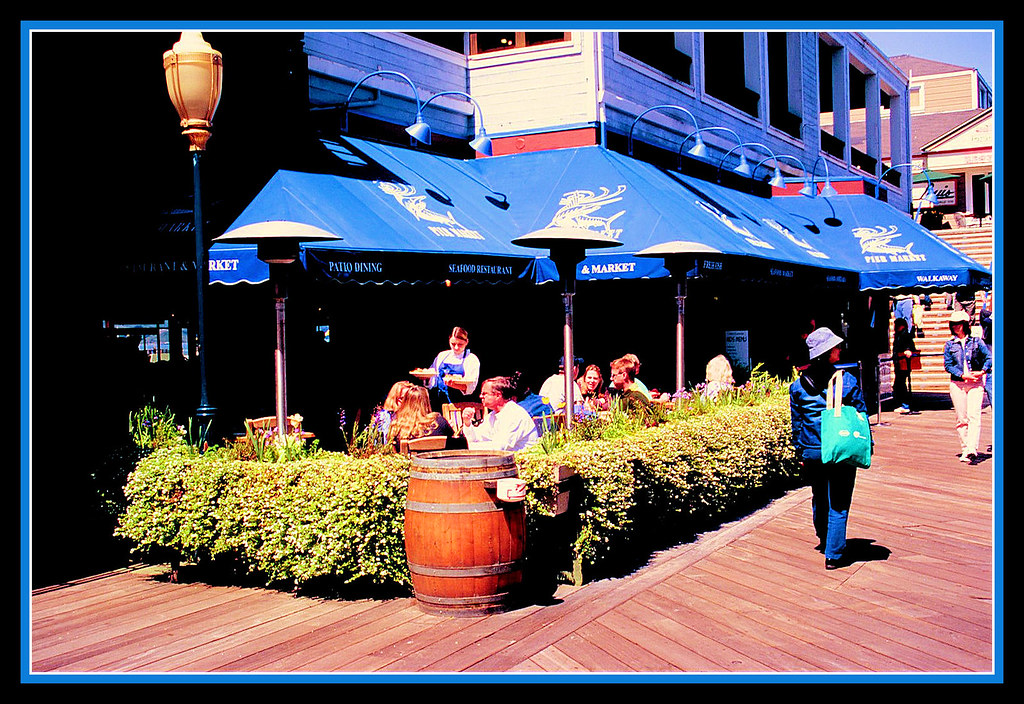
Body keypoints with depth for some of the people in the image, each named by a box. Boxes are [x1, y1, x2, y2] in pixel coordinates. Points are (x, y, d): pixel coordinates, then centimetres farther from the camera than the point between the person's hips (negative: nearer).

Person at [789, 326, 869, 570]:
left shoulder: (799, 385, -1)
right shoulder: (846, 381, -11)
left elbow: (796, 422, 6)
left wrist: (800, 453, 16)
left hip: (812, 453, 4)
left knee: (819, 499, 23)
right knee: (838, 504, 4)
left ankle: (824, 540, 43)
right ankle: (834, 554, 5)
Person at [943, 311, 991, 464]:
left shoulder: (976, 342, 4)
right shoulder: (950, 344, 6)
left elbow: (989, 357, 6)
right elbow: (948, 365, 0)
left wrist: (982, 372, -9)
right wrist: (963, 375, -11)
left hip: (975, 383, -1)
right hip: (957, 384, 1)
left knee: (974, 416, -13)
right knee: (961, 419, 3)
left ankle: (972, 450, -21)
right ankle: (965, 450, 11)